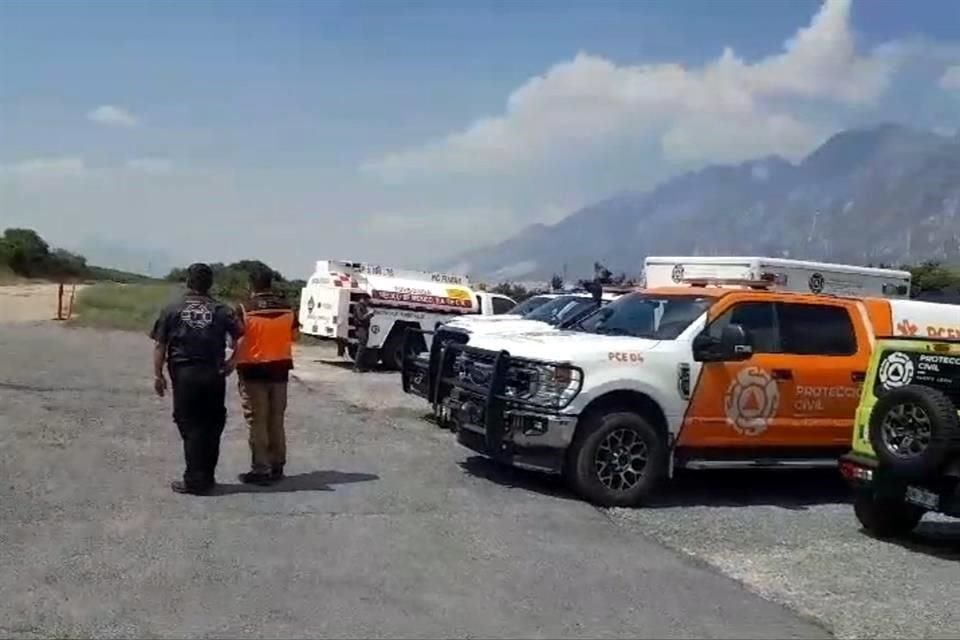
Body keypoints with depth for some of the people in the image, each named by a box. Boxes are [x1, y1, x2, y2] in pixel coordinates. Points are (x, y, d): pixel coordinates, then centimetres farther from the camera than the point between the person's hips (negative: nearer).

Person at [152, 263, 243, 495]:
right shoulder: (221, 311, 2)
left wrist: (158, 375, 5)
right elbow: (241, 338, -5)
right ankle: (207, 478, 17)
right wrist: (232, 362, 7)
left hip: (184, 374, -1)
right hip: (214, 375, 1)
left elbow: (159, 345, -1)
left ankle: (195, 481, 3)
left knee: (190, 427, 4)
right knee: (211, 427, 11)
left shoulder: (172, 310, 2)